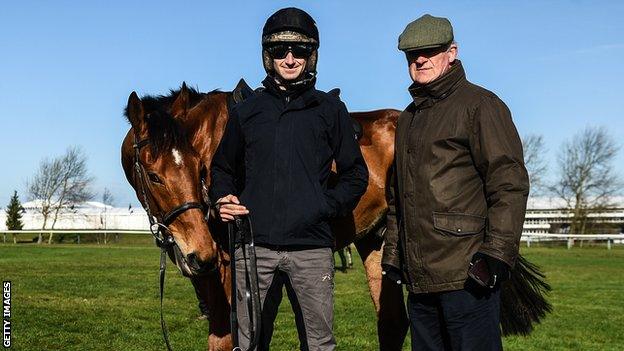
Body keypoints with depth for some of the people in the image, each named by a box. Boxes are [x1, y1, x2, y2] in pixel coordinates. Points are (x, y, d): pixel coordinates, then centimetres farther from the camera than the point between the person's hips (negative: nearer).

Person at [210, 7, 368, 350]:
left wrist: (326, 206, -7)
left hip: (311, 247, -1)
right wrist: (224, 199, 0)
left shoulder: (330, 110, 7)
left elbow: (356, 176, 9)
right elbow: (223, 168, 21)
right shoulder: (246, 111, 12)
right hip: (254, 245, 1)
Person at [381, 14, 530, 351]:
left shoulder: (479, 104, -4)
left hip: (466, 275, -8)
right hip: (419, 278, 8)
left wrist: (497, 253, -19)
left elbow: (509, 182, -12)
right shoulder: (407, 119, 21)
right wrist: (392, 254, 21)